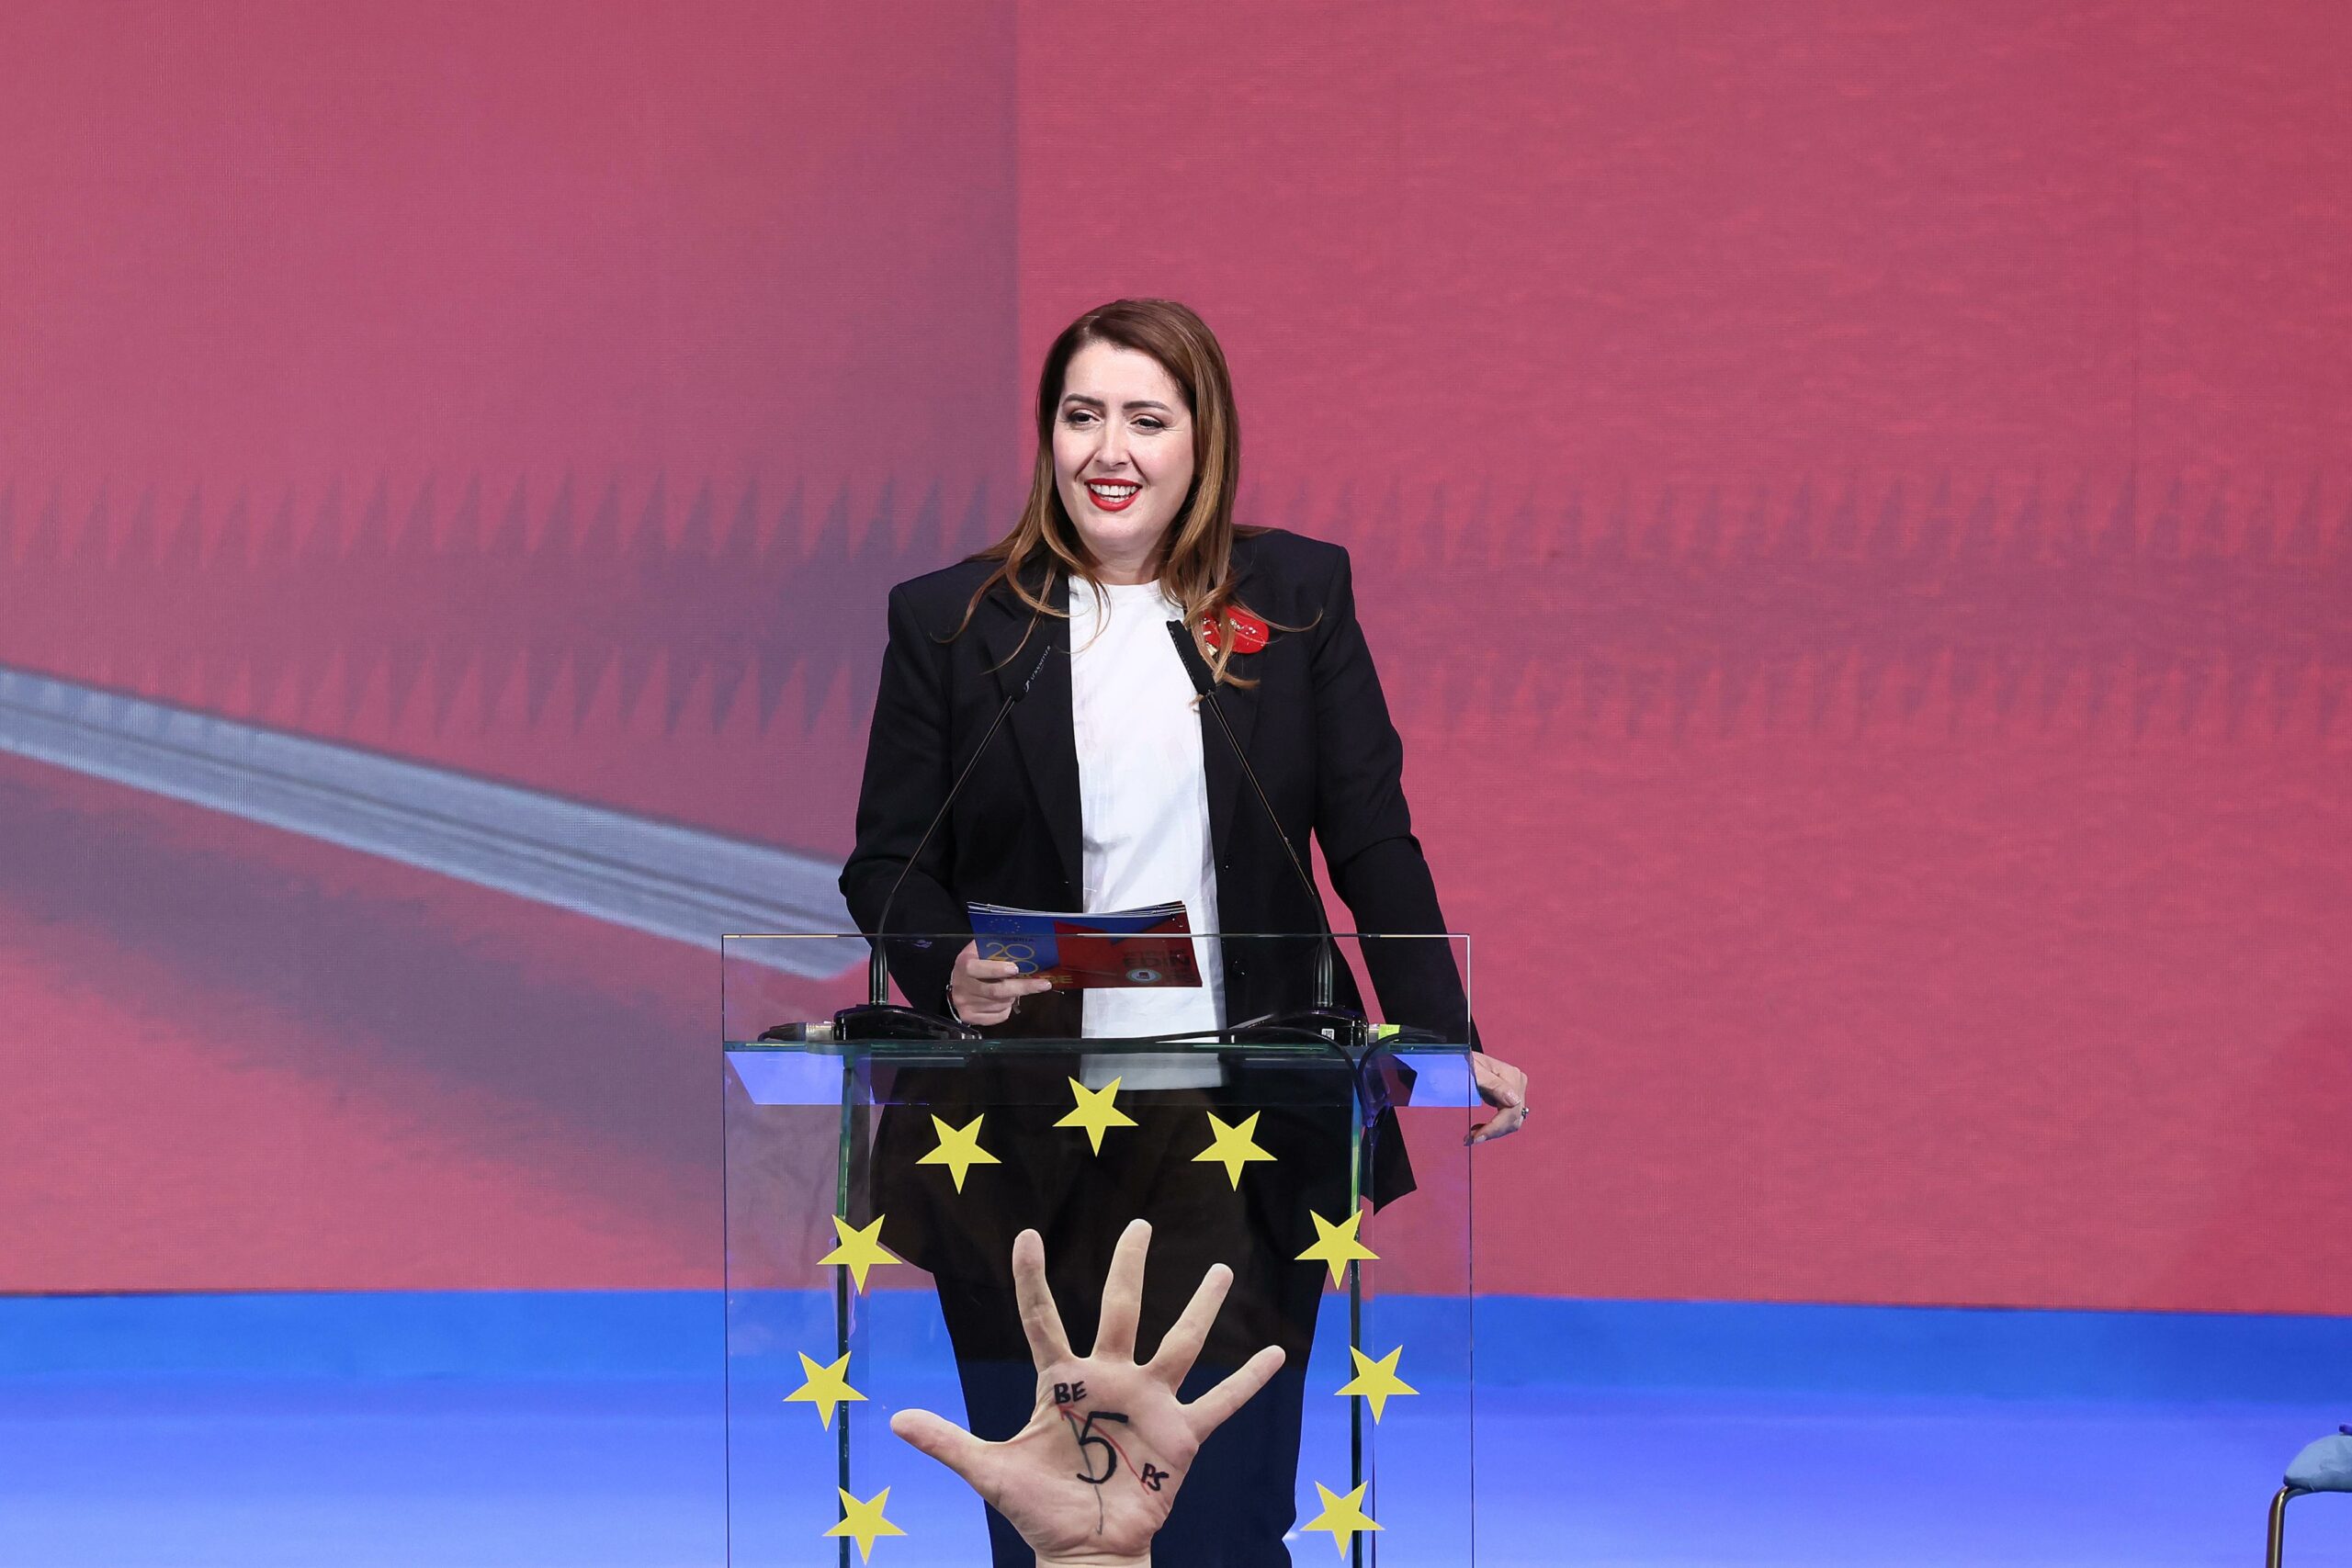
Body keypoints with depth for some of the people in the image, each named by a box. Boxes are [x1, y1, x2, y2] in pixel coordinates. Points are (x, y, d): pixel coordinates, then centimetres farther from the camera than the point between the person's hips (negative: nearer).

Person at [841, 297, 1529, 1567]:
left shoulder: (1298, 594, 6)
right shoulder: (949, 618, 4)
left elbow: (1372, 841, 6)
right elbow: (886, 861, 7)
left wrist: (1448, 1040, -5)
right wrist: (947, 968, -14)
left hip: (1243, 1139, 0)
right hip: (1024, 1150, 0)